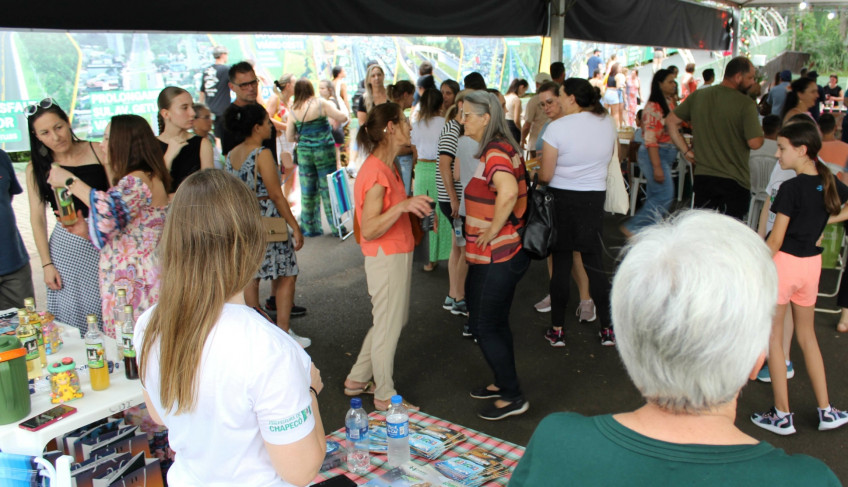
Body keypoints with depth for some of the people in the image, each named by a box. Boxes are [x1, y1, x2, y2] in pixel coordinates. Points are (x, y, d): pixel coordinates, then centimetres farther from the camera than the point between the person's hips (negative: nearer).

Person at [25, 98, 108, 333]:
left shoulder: (98, 152, 1)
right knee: (72, 317, 0)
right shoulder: (36, 169, 6)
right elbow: (37, 219, 6)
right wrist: (47, 264, 1)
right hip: (65, 248, 1)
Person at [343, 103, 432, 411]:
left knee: (393, 320, 20)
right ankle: (385, 396, 20)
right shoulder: (375, 172, -22)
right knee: (388, 326, 3)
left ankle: (357, 380, 33)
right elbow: (368, 230, -27)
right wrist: (403, 206, -37)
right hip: (386, 258, -10)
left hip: (398, 254, 10)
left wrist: (414, 208, 13)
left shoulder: (386, 167, 10)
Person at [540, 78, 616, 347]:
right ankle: (608, 329, 15)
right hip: (594, 199, 3)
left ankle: (557, 330, 14)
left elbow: (545, 175, -11)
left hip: (561, 198, -3)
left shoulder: (557, 127, -14)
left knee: (561, 264, 6)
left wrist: (535, 173, 10)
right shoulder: (607, 123, 1)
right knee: (595, 264, 11)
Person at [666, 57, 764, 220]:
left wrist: (686, 151, 7)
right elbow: (754, 143, -18)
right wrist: (761, 132, 5)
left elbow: (670, 121, 8)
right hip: (734, 181, -5)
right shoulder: (746, 104, -13)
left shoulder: (698, 96, 4)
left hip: (702, 177, 5)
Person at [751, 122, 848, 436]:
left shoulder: (791, 188, -18)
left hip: (783, 263, -7)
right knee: (807, 335, 20)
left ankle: (782, 416, 12)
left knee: (774, 338, 6)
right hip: (812, 264, 7)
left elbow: (775, 240, -18)